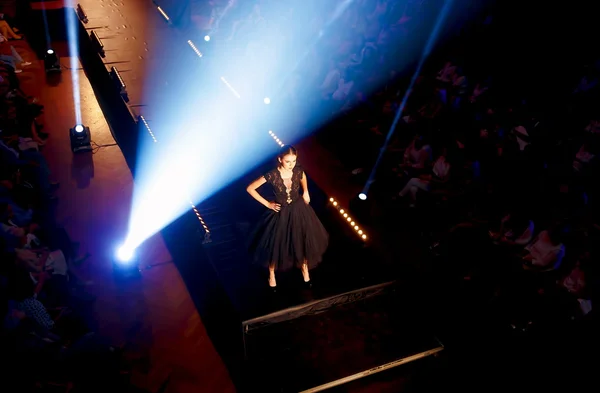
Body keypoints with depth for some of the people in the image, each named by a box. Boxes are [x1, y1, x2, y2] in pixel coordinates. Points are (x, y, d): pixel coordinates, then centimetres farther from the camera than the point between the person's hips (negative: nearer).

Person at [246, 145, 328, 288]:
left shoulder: (298, 171, -17)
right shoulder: (272, 175, -26)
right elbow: (250, 188, -16)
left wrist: (305, 192, 5)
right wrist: (267, 204, -12)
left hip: (299, 211, 3)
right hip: (280, 213, -2)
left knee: (302, 241, 17)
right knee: (275, 245, 12)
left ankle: (304, 268, 47)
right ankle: (272, 274, 40)